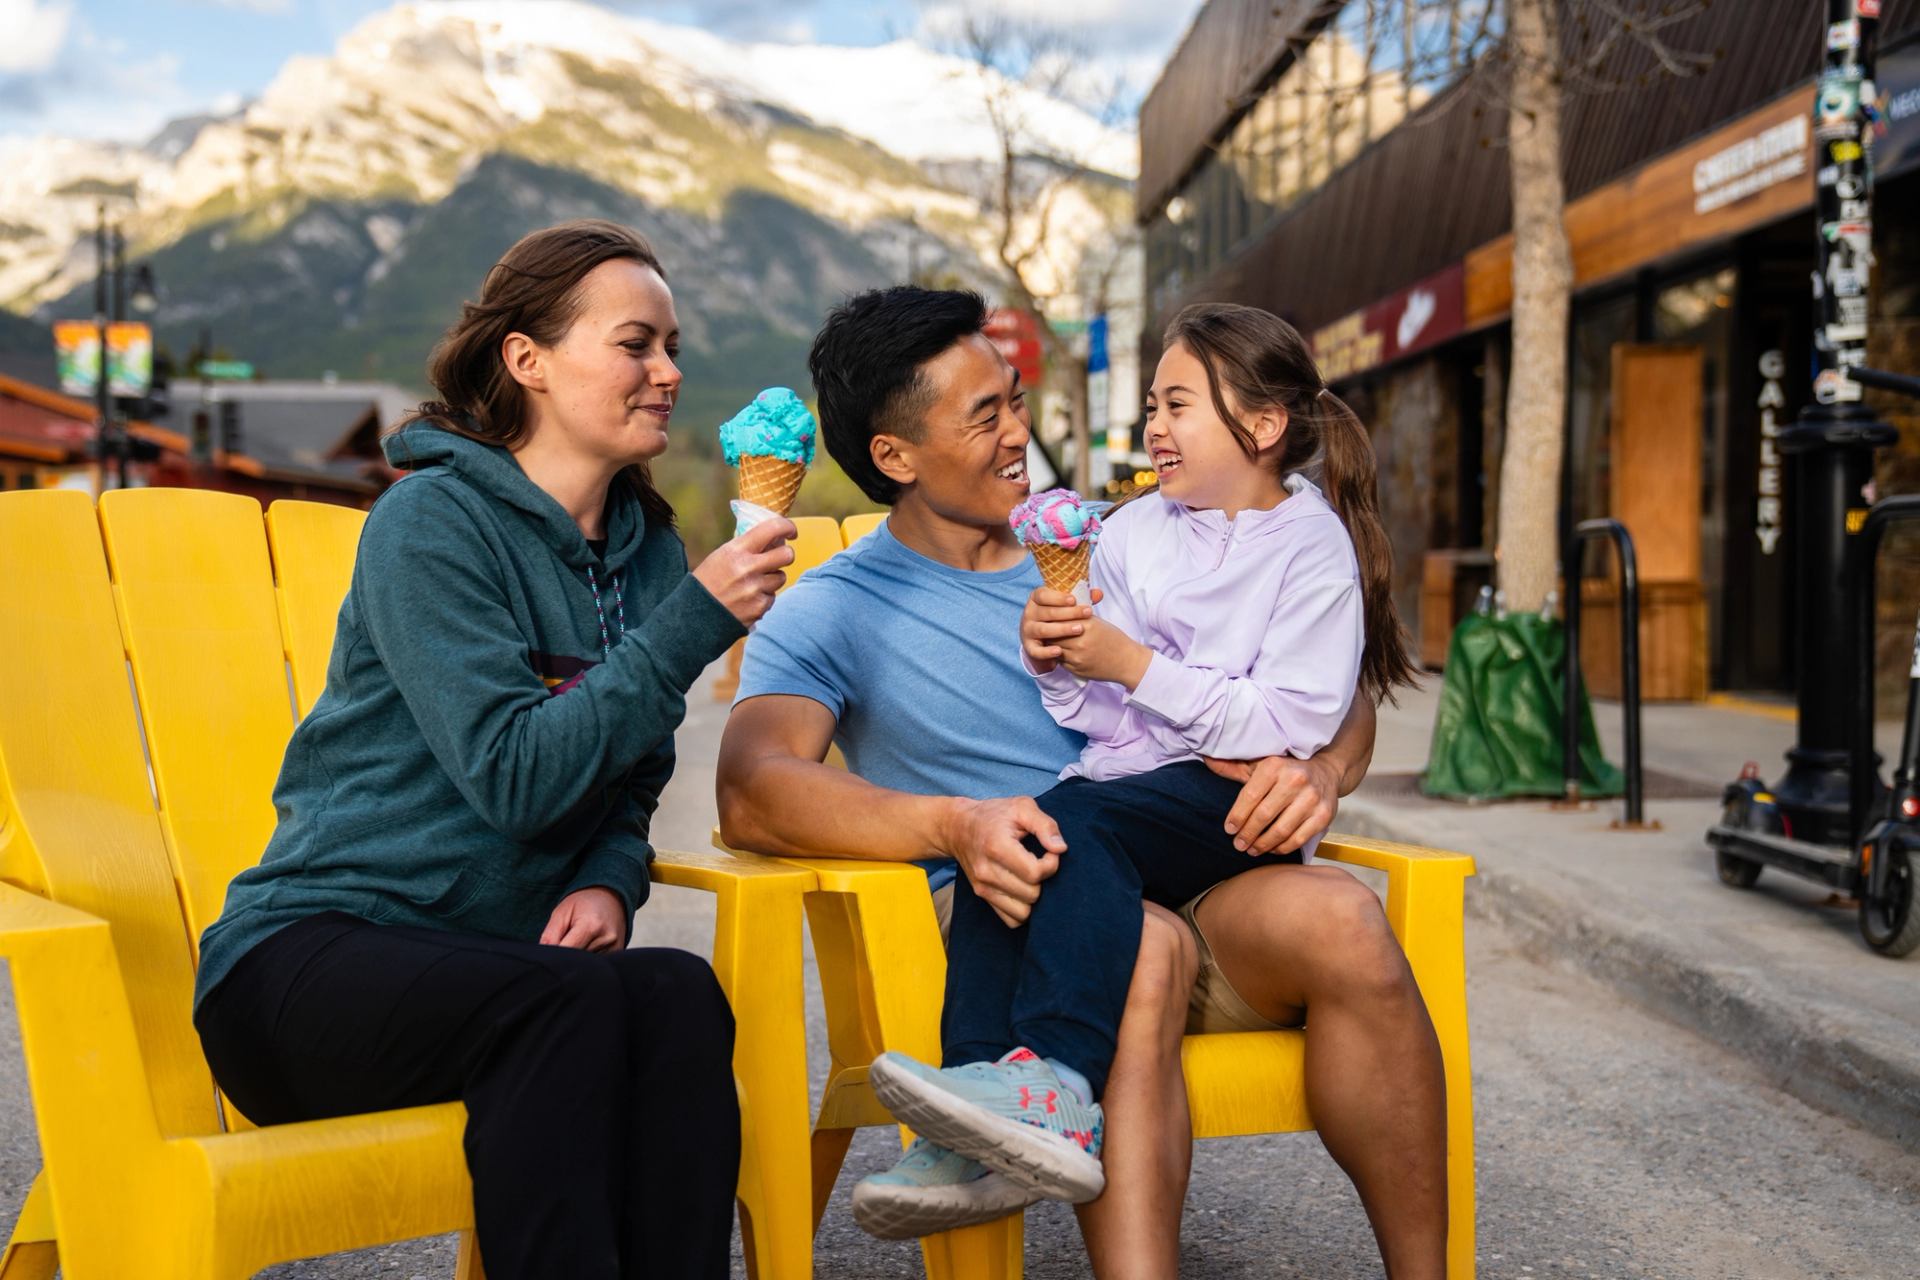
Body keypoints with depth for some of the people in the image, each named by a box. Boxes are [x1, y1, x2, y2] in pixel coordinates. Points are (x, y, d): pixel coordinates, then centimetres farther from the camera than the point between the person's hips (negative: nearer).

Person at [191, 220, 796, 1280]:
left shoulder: (647, 547, 12)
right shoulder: (432, 522, -10)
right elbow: (517, 774, -20)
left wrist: (606, 884, -5)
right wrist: (697, 620, -23)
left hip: (495, 965, 5)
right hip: (313, 957, -5)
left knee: (678, 993, -27)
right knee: (569, 999, -34)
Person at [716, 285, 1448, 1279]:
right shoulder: (832, 612, 6)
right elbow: (751, 795, -14)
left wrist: (1318, 773, -9)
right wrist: (957, 825, -31)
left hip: (1187, 896, 4)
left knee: (1337, 915, -29)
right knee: (1140, 942, -37)